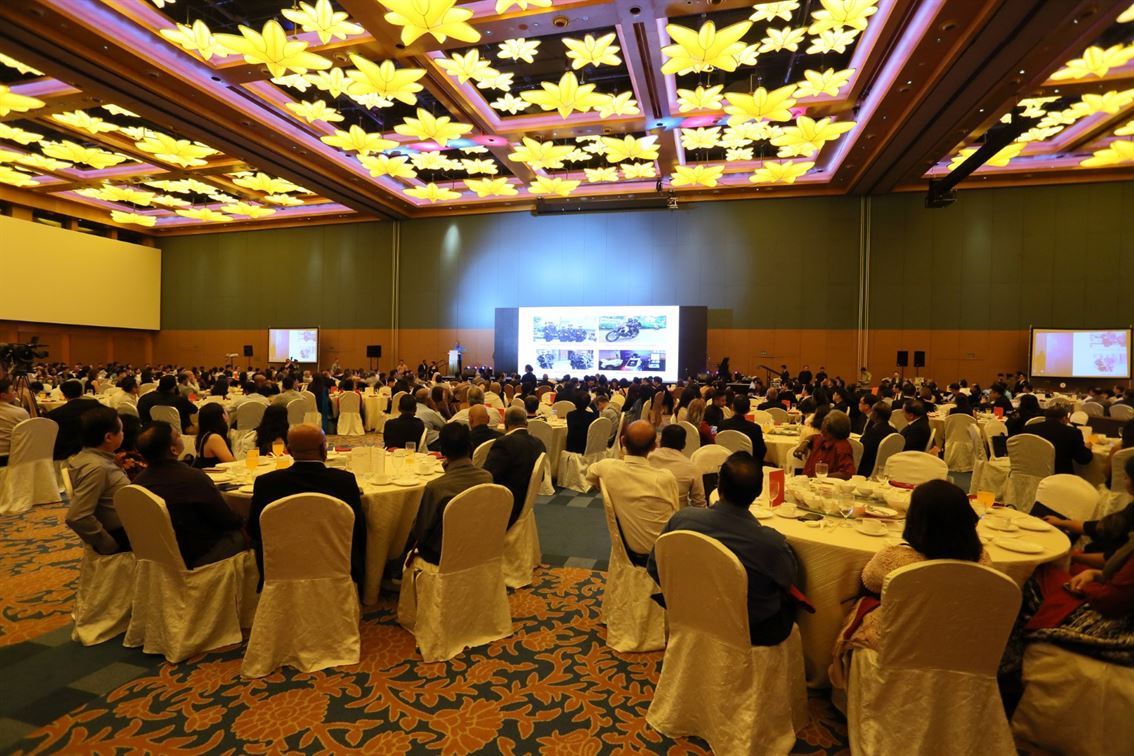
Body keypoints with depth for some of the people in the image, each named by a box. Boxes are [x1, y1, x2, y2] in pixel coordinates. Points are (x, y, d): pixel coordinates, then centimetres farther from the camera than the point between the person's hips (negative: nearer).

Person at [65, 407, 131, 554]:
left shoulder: (90, 456, 2)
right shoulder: (96, 467, -25)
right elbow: (76, 517, -27)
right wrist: (109, 545, -19)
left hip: (125, 525, 9)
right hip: (120, 535, -9)